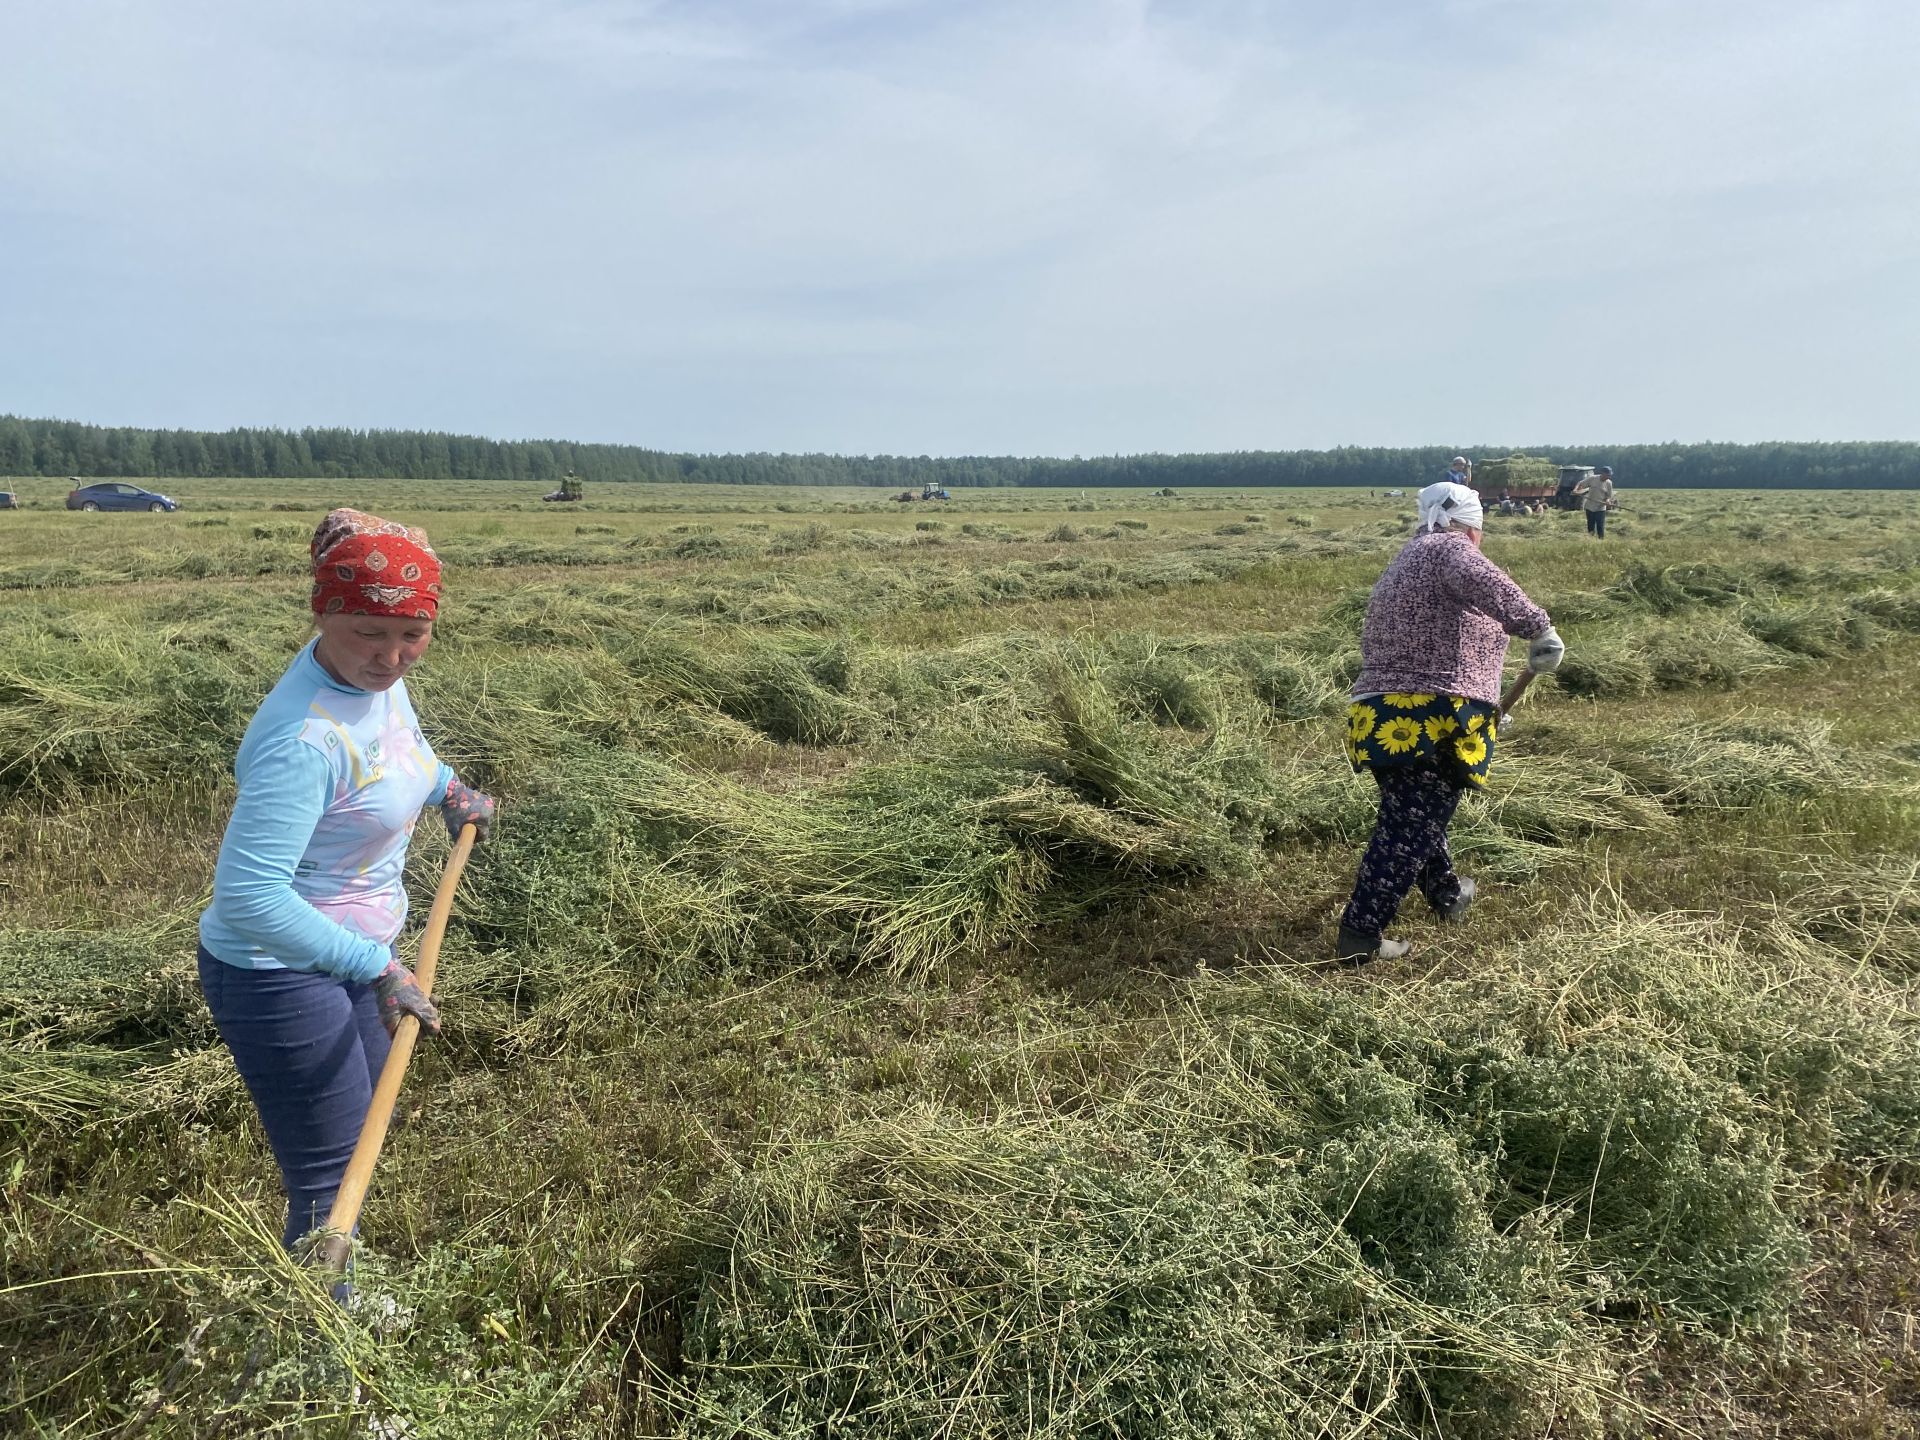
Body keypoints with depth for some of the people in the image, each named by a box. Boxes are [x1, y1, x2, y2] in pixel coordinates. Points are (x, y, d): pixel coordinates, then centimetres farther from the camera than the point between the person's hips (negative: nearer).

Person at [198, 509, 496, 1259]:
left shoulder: (377, 675, -6)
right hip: (279, 978, -10)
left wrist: (447, 787, 11)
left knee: (361, 1130, 28)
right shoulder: (303, 739, -34)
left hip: (345, 955, 10)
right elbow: (247, 894, -37)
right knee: (329, 1182, 2)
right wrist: (376, 966, -35)